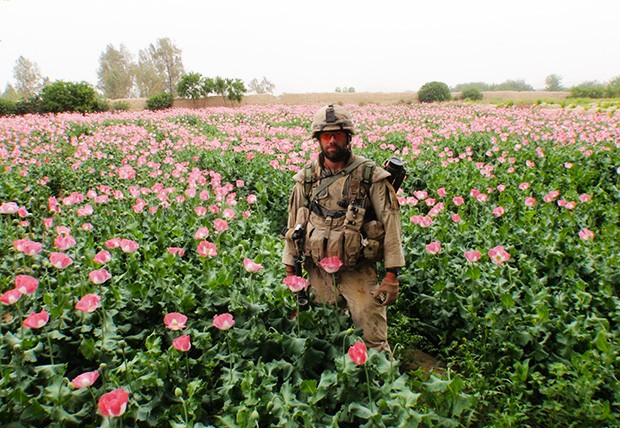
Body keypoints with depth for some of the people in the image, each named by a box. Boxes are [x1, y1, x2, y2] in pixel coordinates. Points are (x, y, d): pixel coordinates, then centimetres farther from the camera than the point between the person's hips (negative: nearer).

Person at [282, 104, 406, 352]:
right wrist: (291, 271, 10)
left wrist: (392, 274, -10)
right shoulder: (306, 178, 4)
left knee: (374, 343, 1)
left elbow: (391, 224, -6)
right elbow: (293, 225, 10)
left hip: (359, 274, -3)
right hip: (317, 274, 3)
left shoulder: (370, 176, -6)